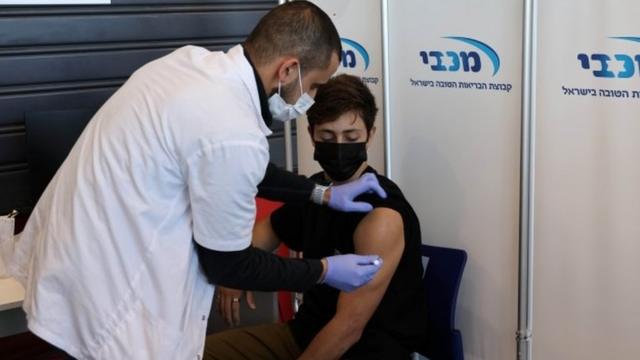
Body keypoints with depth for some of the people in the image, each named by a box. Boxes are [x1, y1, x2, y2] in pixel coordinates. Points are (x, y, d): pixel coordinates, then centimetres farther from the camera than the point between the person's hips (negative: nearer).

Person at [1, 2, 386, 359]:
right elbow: (227, 264, -14)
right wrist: (324, 271, -2)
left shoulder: (195, 62, -1)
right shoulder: (233, 134, -27)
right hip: (104, 298, -9)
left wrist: (323, 194, 16)